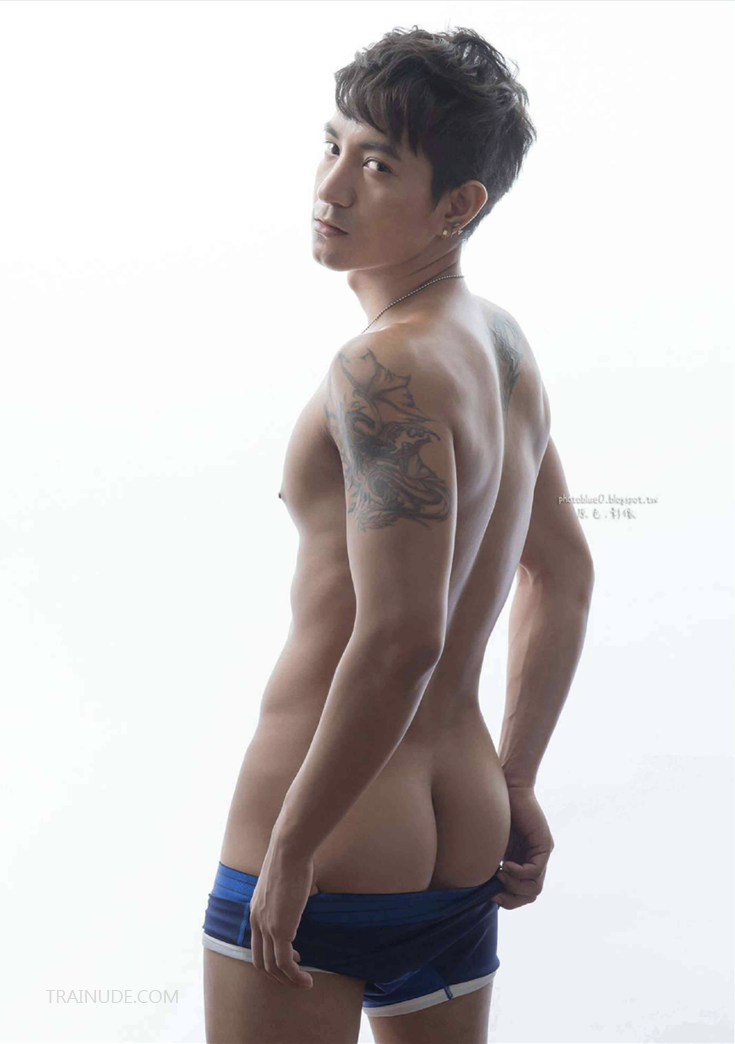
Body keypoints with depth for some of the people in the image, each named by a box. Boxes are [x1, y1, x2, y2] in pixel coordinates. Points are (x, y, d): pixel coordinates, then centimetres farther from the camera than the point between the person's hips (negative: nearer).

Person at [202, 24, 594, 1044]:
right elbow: (564, 577, 17)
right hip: (464, 840, 8)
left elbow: (399, 640, -26)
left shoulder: (384, 372, -19)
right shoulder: (504, 344, 8)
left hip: (324, 850, -8)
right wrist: (515, 785, 21)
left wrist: (291, 849, -18)